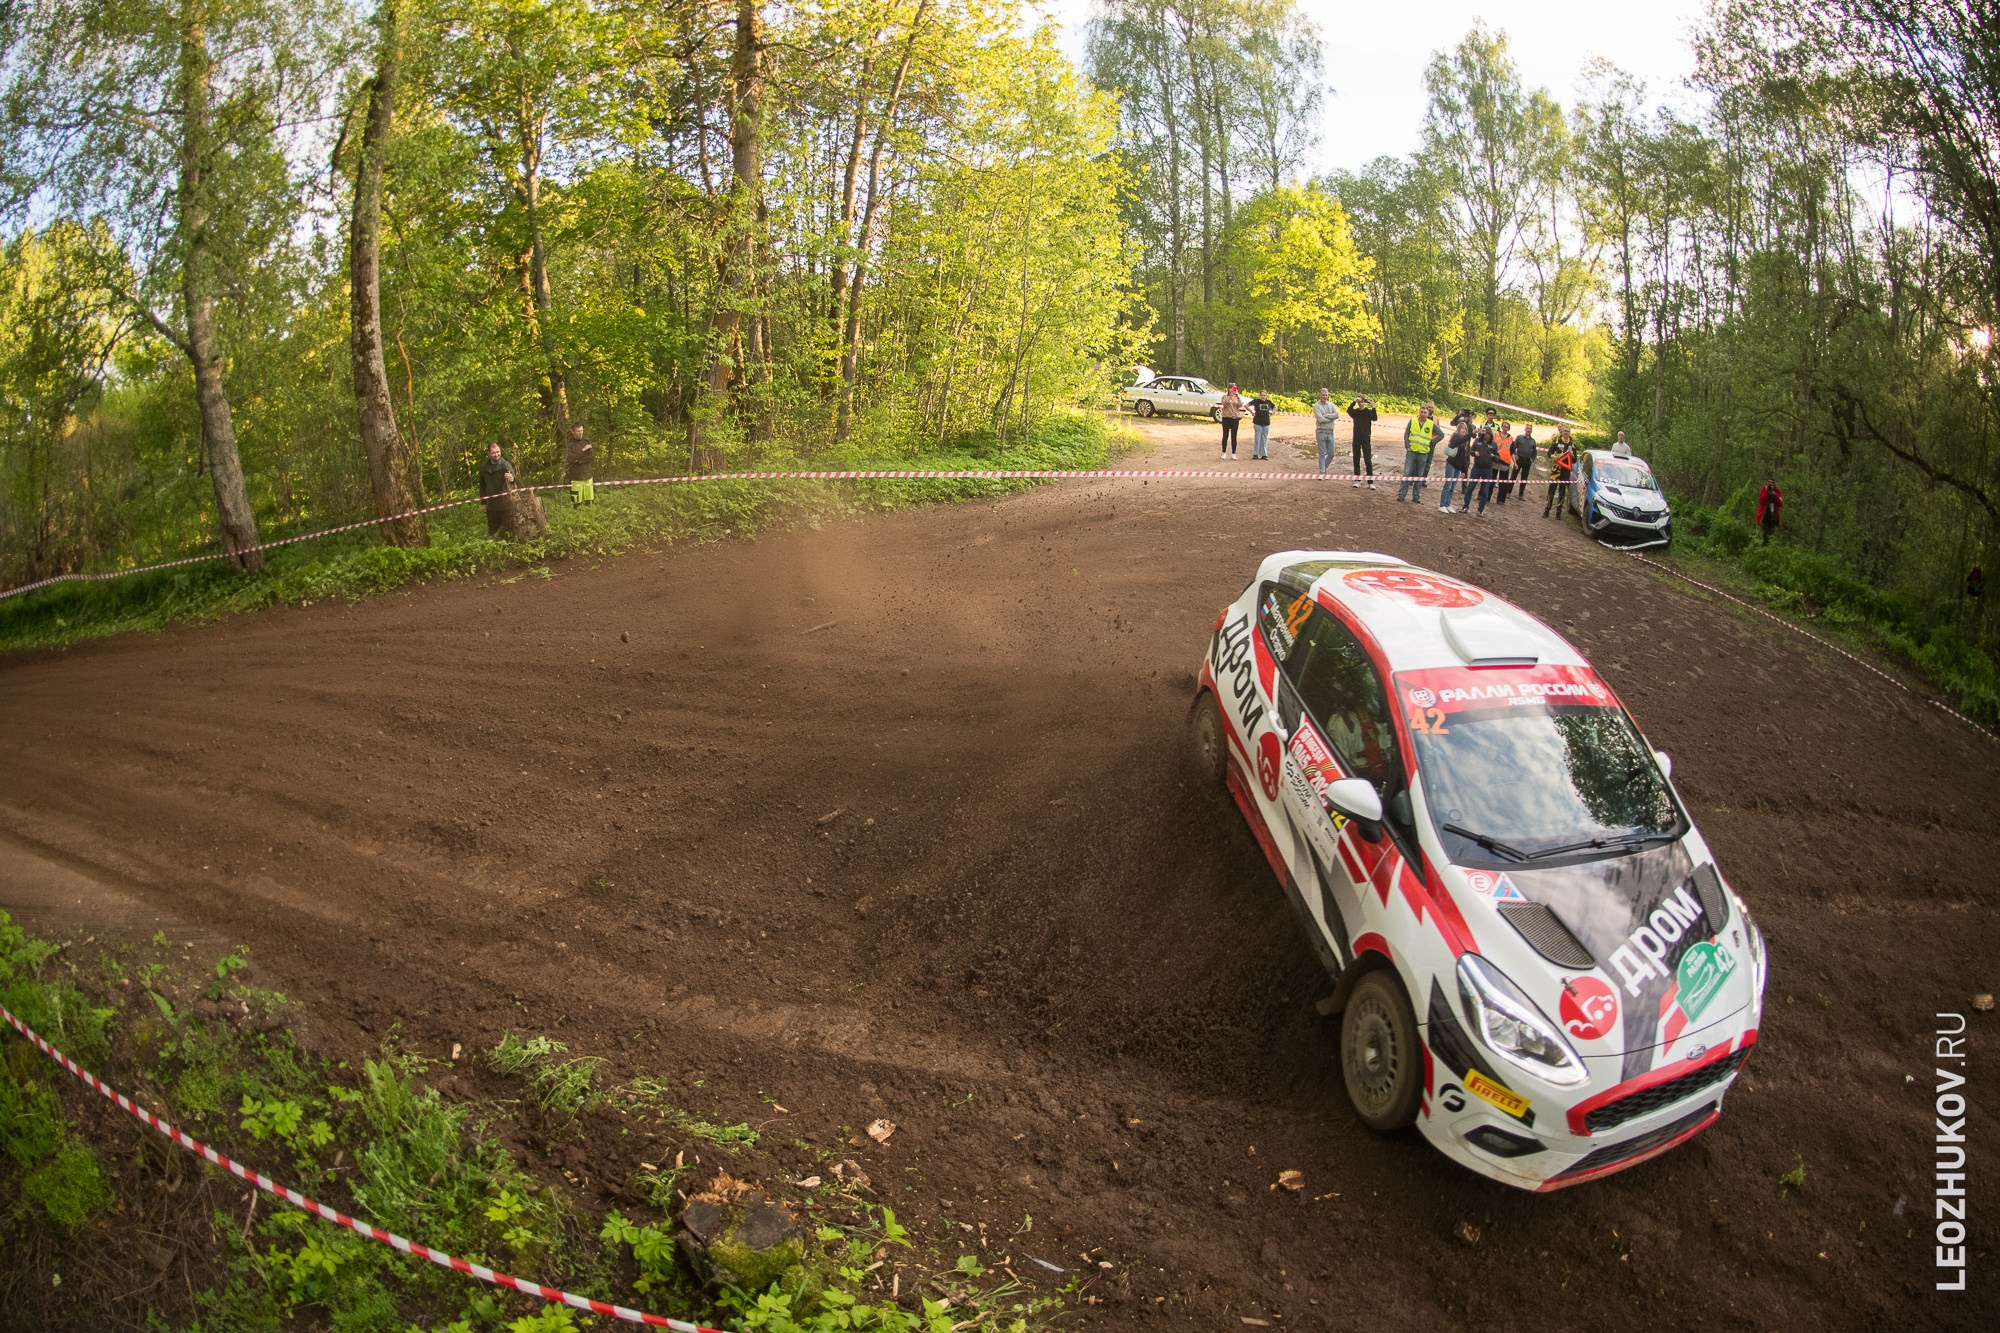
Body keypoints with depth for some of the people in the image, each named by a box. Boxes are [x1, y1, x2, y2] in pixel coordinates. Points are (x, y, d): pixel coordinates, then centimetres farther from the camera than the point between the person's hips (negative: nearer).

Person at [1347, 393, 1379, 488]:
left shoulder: (1368, 412, 0)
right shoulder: (1355, 412, 5)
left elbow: (1374, 419, -19)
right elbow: (1348, 410, -17)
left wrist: (1373, 407, -28)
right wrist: (1354, 402, -28)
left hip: (1366, 439, -2)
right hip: (1356, 438, 2)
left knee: (1368, 461, -4)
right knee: (1356, 460, 6)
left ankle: (1370, 482, -2)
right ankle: (1357, 481, 14)